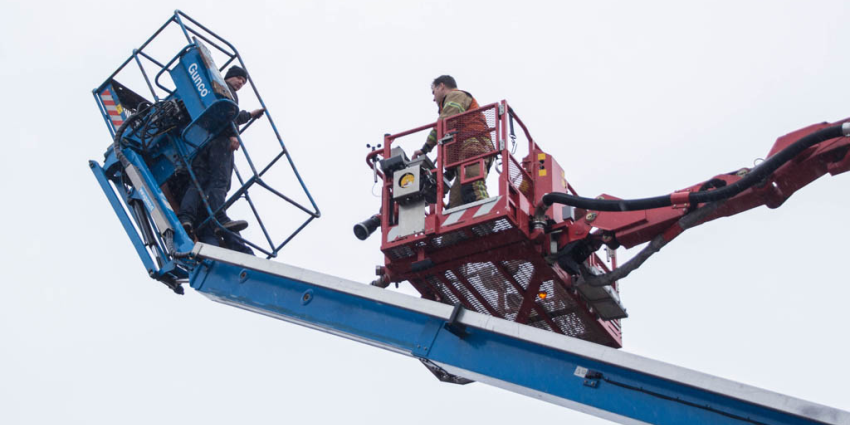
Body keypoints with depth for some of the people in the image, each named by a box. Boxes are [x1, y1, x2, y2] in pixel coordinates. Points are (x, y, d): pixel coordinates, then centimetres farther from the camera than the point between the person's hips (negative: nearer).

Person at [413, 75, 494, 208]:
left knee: (472, 190, -28)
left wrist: (426, 148, -8)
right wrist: (450, 170, 21)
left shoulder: (455, 96, 13)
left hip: (472, 148, -9)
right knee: (456, 201, -6)